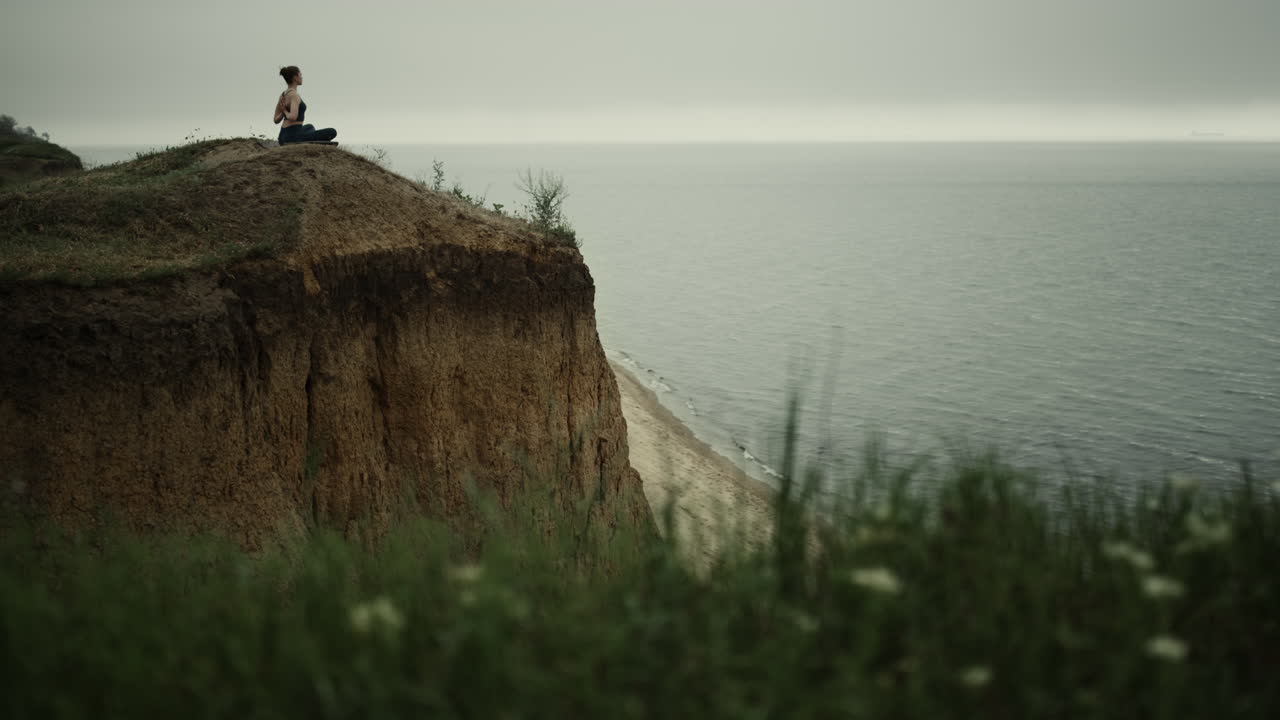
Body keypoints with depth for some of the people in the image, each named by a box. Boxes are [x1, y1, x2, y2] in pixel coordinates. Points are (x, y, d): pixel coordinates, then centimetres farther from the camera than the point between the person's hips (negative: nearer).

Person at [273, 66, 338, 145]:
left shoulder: (282, 95, 13)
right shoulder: (294, 95, -14)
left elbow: (276, 120, 15)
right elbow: (293, 117, -30)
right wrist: (286, 112, -10)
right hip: (294, 137, -9)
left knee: (310, 127, 41)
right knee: (332, 132, -6)